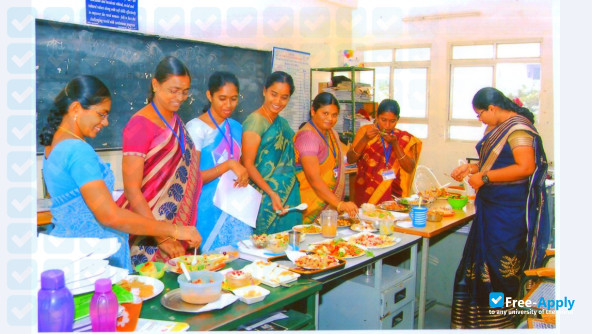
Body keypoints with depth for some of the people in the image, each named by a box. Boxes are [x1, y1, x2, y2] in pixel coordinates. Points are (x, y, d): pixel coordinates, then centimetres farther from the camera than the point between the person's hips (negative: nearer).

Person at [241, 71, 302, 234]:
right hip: (266, 200, -7)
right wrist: (272, 194, -24)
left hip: (288, 198, 7)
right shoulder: (255, 121, -10)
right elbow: (248, 164, -16)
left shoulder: (282, 123, 14)